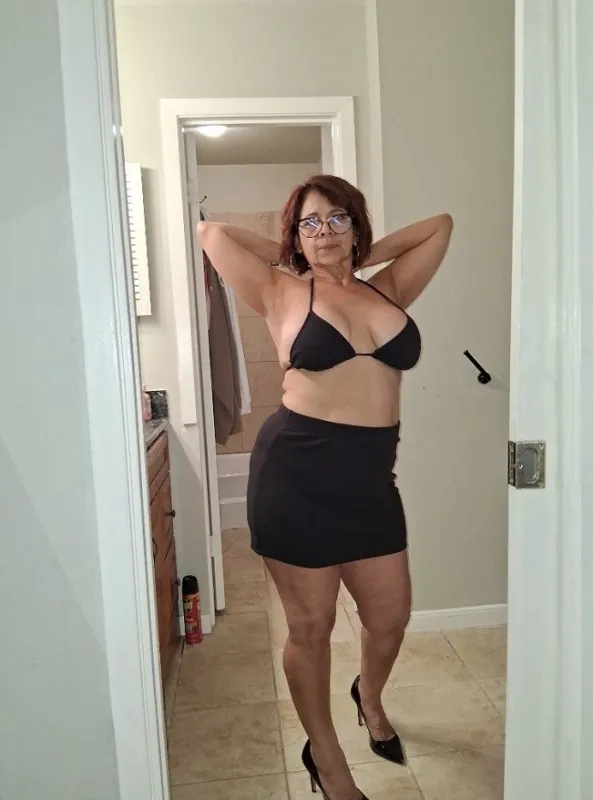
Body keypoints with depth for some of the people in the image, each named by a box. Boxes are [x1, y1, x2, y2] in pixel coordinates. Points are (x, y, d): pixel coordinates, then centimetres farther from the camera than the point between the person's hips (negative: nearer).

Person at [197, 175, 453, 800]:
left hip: (371, 477, 5)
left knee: (390, 617, 16)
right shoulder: (282, 293, 2)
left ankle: (369, 698, 52)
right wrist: (288, 255, 11)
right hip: (297, 472, -4)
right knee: (310, 626, 10)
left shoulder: (390, 289, 13)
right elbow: (211, 232, 5)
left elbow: (440, 225, 23)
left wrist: (364, 255, 16)